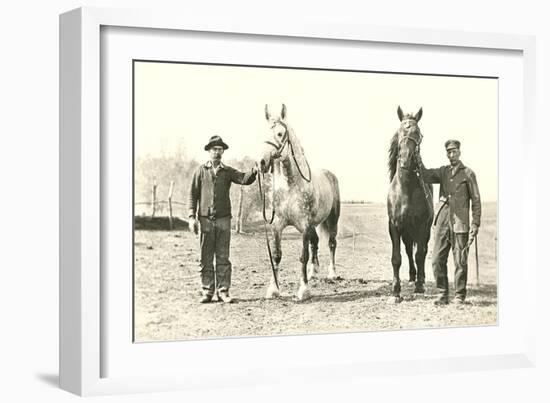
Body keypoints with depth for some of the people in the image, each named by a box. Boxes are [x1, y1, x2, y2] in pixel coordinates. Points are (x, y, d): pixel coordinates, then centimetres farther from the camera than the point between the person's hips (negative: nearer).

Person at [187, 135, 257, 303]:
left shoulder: (228, 171, 7)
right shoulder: (201, 170, 5)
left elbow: (244, 179, -9)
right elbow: (193, 194, 4)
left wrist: (254, 171, -31)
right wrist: (192, 216, -4)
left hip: (223, 219, 1)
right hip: (205, 219, 0)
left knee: (223, 257, 2)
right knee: (206, 258, 5)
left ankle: (223, 291, 7)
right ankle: (207, 292, 11)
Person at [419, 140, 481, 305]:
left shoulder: (468, 174, 3)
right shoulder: (443, 172, 15)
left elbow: (476, 201, 1)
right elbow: (426, 176, -2)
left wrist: (475, 225, -6)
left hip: (460, 223, -4)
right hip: (442, 221, 4)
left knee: (460, 262, 1)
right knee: (437, 260, 2)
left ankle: (459, 296, 12)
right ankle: (442, 294, 13)